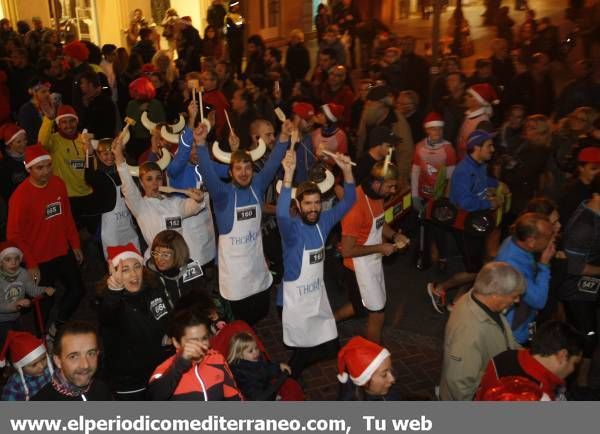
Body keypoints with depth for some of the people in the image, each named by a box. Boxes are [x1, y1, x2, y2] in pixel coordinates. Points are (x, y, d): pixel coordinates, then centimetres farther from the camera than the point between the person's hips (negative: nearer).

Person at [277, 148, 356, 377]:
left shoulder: (323, 221, -4)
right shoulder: (291, 228, -22)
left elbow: (347, 202, -7)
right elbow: (281, 214, -44)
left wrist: (347, 171, -23)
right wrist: (288, 175, -55)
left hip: (319, 294, 6)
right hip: (296, 298, -6)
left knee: (330, 347, 13)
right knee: (303, 349, 7)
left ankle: (296, 366, 41)